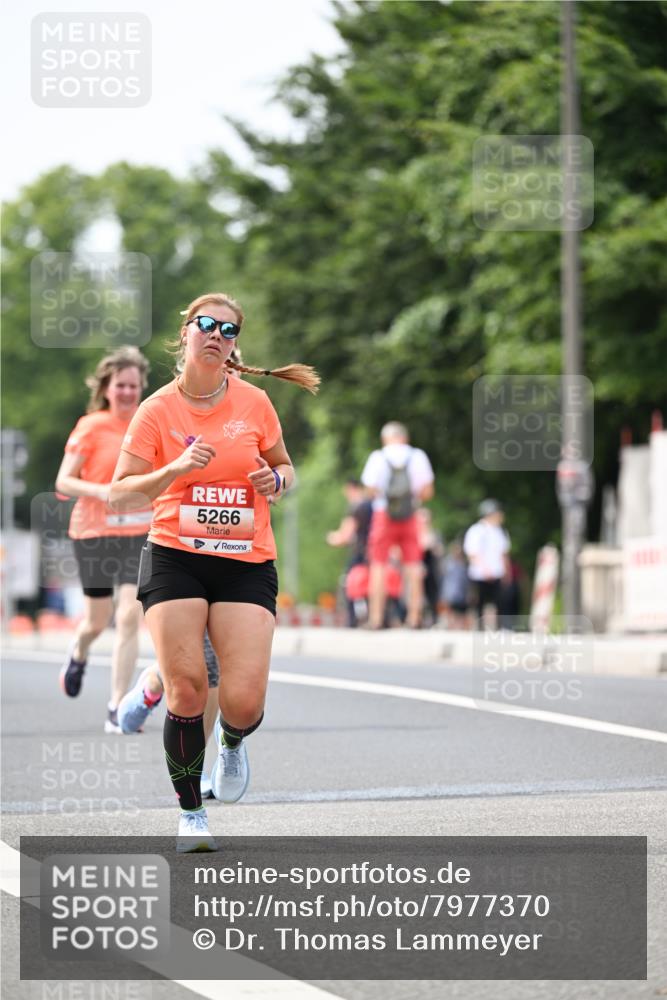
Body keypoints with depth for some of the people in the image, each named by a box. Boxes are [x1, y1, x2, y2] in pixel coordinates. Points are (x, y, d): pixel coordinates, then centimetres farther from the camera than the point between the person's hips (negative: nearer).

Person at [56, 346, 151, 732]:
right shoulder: (91, 427, -5)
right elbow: (63, 482, -8)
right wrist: (98, 491, -24)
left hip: (141, 532, 2)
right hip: (95, 531, -2)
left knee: (131, 617, -12)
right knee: (98, 620, 9)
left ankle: (117, 709, -6)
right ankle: (79, 655, 47)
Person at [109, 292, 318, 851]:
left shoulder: (255, 403, 5)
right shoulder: (157, 411, -1)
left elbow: (285, 467, 20)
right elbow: (120, 496, -3)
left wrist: (277, 480, -4)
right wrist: (176, 468, -19)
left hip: (247, 562, 1)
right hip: (175, 558, -1)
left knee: (244, 700, -13)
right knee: (186, 689, -12)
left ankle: (232, 741, 26)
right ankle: (191, 814, 8)